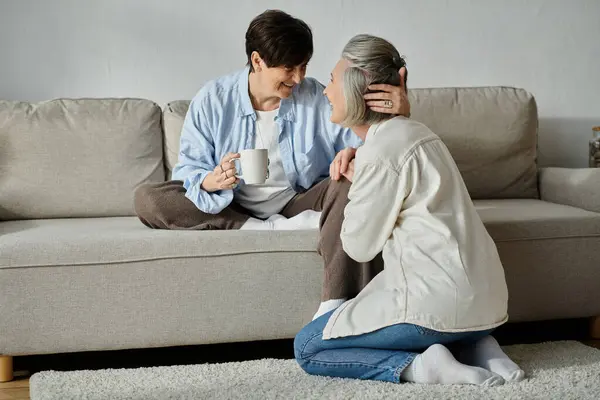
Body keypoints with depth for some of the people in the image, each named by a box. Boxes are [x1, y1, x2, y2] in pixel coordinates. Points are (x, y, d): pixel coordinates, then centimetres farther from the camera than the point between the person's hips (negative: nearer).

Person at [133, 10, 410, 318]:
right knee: (146, 199, -23)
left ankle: (334, 307, -37)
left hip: (296, 203, 0)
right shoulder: (213, 100, -8)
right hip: (231, 208, 0)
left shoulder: (316, 97, -7)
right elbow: (188, 169, -9)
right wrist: (211, 181, -34)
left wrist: (397, 115, -41)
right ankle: (279, 230, -24)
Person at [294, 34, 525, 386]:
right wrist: (355, 171, 9)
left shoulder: (381, 151, -15)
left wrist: (354, 181, 8)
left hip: (440, 300, -9)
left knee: (307, 348, 5)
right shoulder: (410, 130, 14)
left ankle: (418, 366, -11)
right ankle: (473, 343, 12)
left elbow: (360, 246, -7)